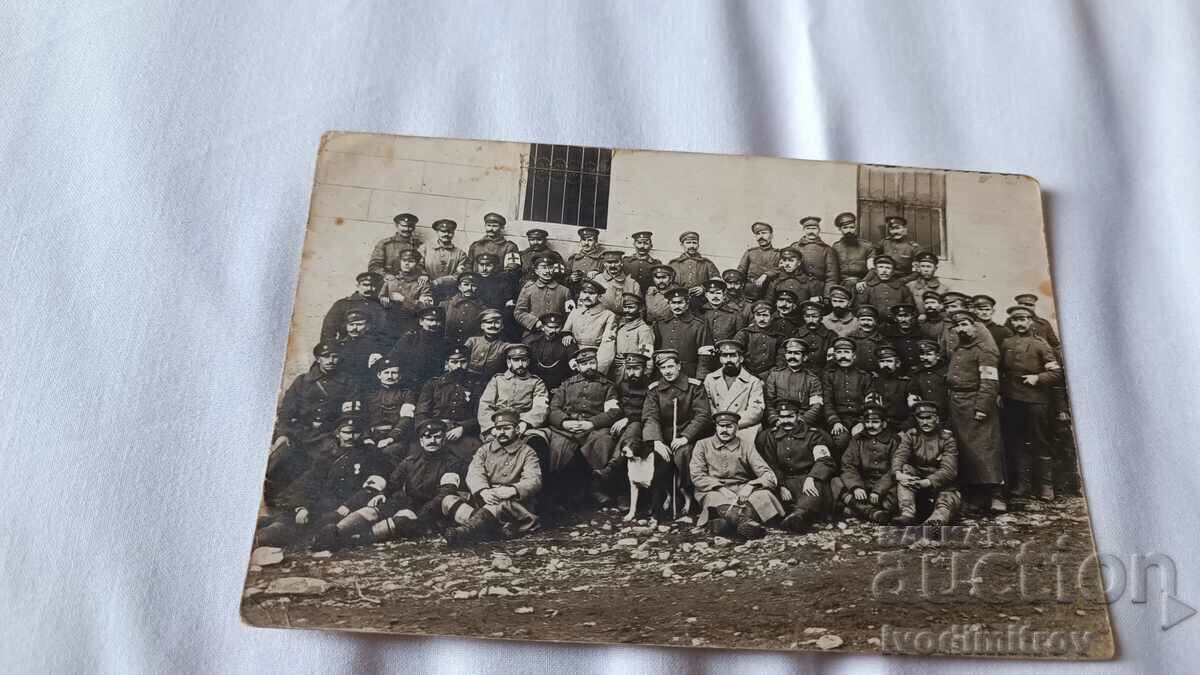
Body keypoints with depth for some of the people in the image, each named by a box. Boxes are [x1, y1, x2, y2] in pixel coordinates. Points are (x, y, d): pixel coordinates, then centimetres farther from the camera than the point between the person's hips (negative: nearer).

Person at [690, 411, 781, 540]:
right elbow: (697, 476, -1)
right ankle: (746, 522, -61)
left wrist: (749, 486, -18)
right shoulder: (703, 445, 11)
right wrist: (722, 489, -17)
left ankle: (725, 522, -51)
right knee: (713, 497, -36)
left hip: (742, 492, 2)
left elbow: (769, 476, 3)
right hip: (713, 492, -1)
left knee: (763, 494, -29)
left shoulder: (746, 446, 12)